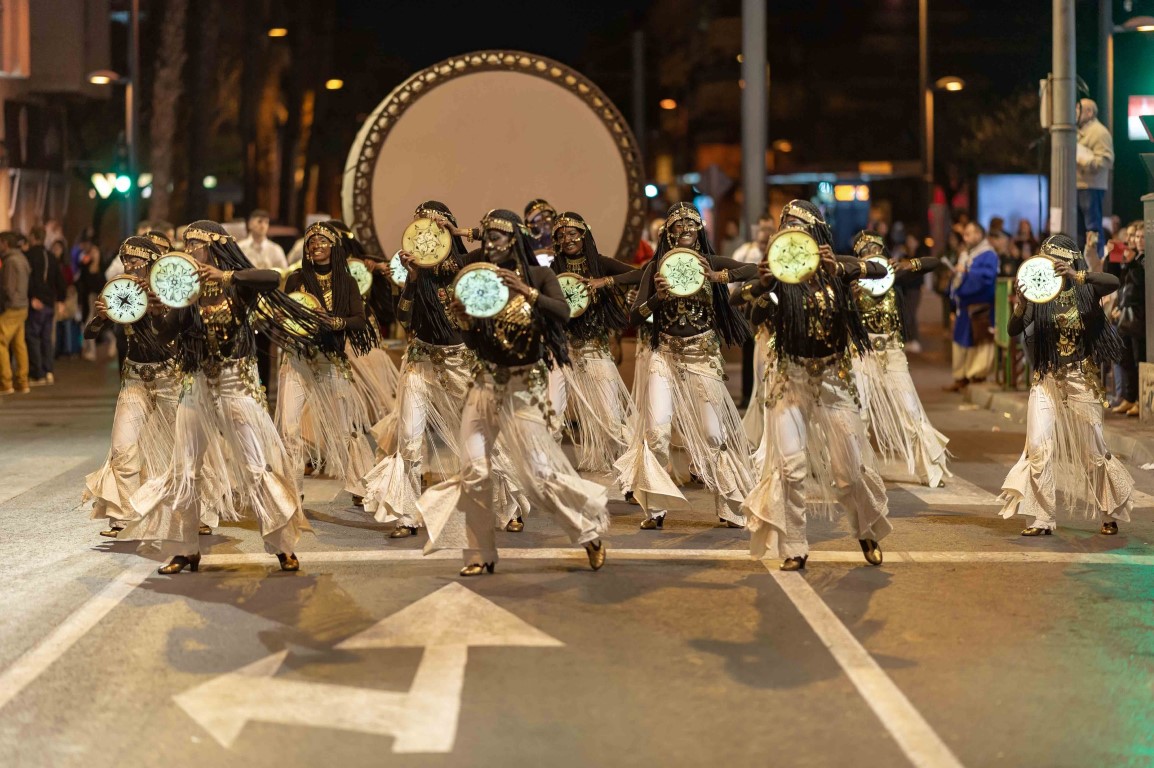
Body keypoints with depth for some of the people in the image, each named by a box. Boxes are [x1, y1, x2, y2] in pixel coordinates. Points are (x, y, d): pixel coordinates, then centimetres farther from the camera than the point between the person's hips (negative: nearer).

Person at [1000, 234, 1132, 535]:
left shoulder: (1087, 290, -4)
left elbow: (1114, 283, -25)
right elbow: (1014, 330, -12)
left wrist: (1077, 275, -38)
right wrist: (1019, 305, -32)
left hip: (1082, 379, -1)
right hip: (1047, 379, 1)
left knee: (1092, 449, 7)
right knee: (1039, 446, -11)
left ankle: (1112, 512, 27)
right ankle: (1043, 518, -6)